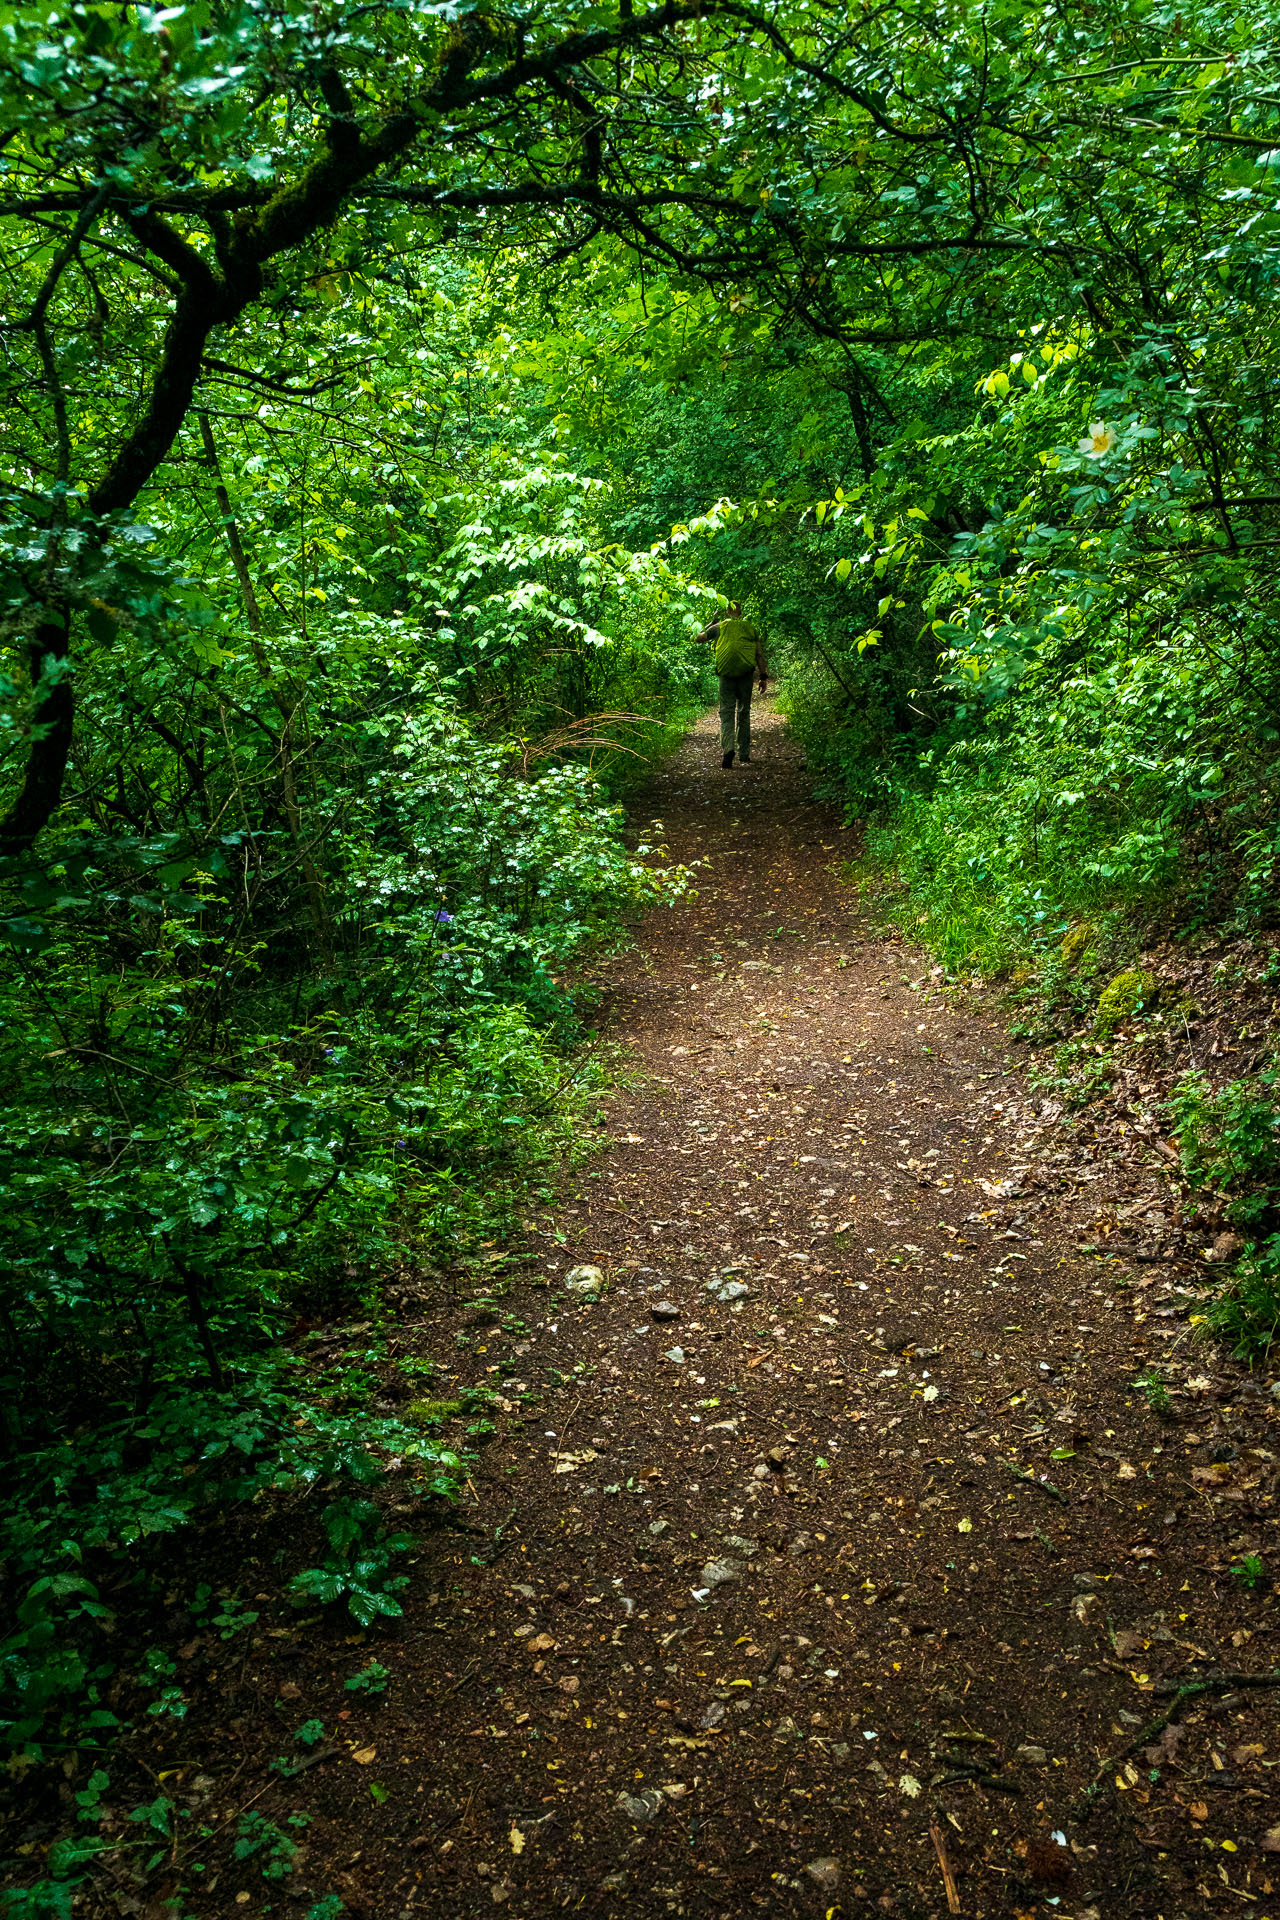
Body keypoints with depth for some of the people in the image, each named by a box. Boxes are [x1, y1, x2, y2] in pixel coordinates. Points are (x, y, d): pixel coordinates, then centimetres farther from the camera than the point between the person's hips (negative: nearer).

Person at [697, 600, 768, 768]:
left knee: (726, 711, -1)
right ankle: (744, 757, 12)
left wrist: (712, 622, 34)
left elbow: (700, 637, 23)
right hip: (746, 674, 1)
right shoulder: (751, 628, 14)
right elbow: (760, 653, 6)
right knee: (743, 713, 10)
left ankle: (727, 748, -26)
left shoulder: (720, 626, 10)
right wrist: (764, 676, 6)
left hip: (726, 674, -1)